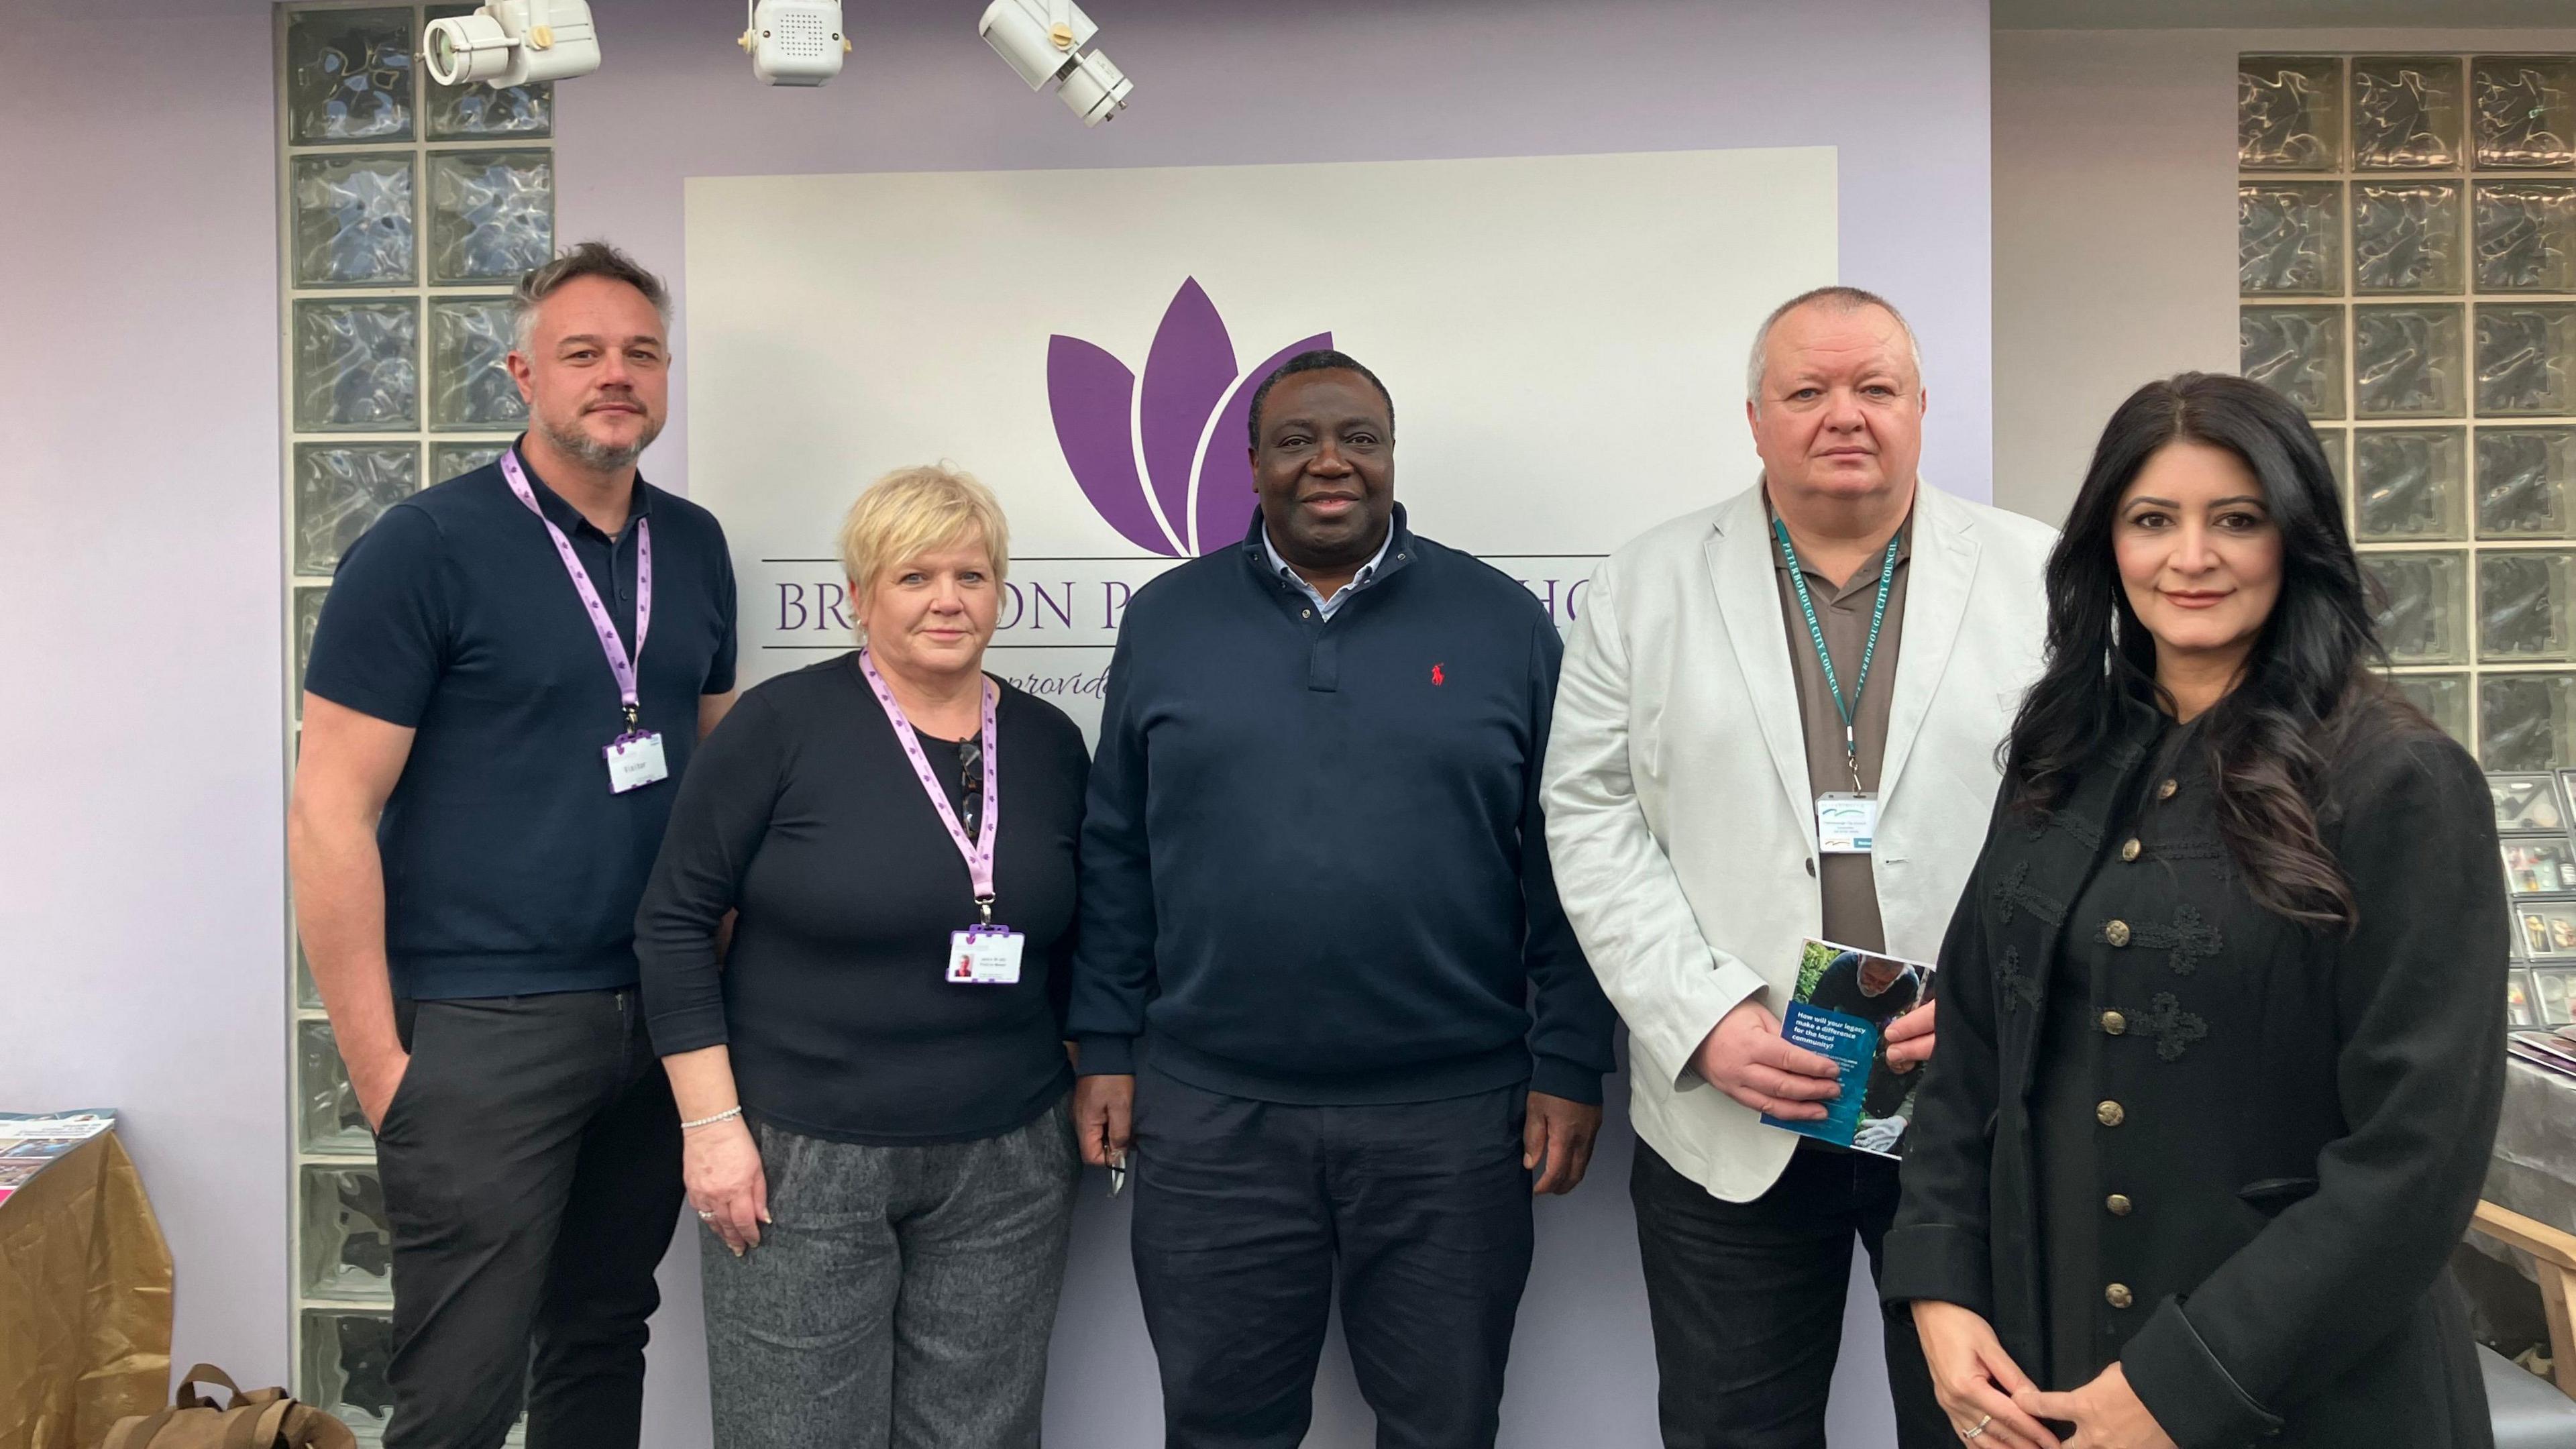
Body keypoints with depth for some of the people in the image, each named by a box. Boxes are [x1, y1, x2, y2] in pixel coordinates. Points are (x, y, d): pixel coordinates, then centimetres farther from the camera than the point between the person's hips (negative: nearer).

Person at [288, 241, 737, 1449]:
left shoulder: (694, 547, 8)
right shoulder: (425, 547, -9)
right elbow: (329, 818, -10)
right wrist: (379, 1063, -12)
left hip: (655, 1017, 5)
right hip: (482, 1028, -5)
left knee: (604, 1344, 17)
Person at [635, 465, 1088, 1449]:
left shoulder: (1051, 744, 4)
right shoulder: (784, 723, -7)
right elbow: (676, 921, -6)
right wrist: (713, 1124, -10)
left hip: (1006, 1169, 4)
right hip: (799, 1157, -3)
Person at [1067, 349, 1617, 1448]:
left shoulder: (1502, 622, 2)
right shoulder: (1166, 619, 5)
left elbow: (1564, 866, 2)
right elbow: (1114, 855, 7)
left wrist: (1569, 1067, -1)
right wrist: (1104, 1049, 4)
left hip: (1452, 1118, 0)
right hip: (1210, 1113, 1)